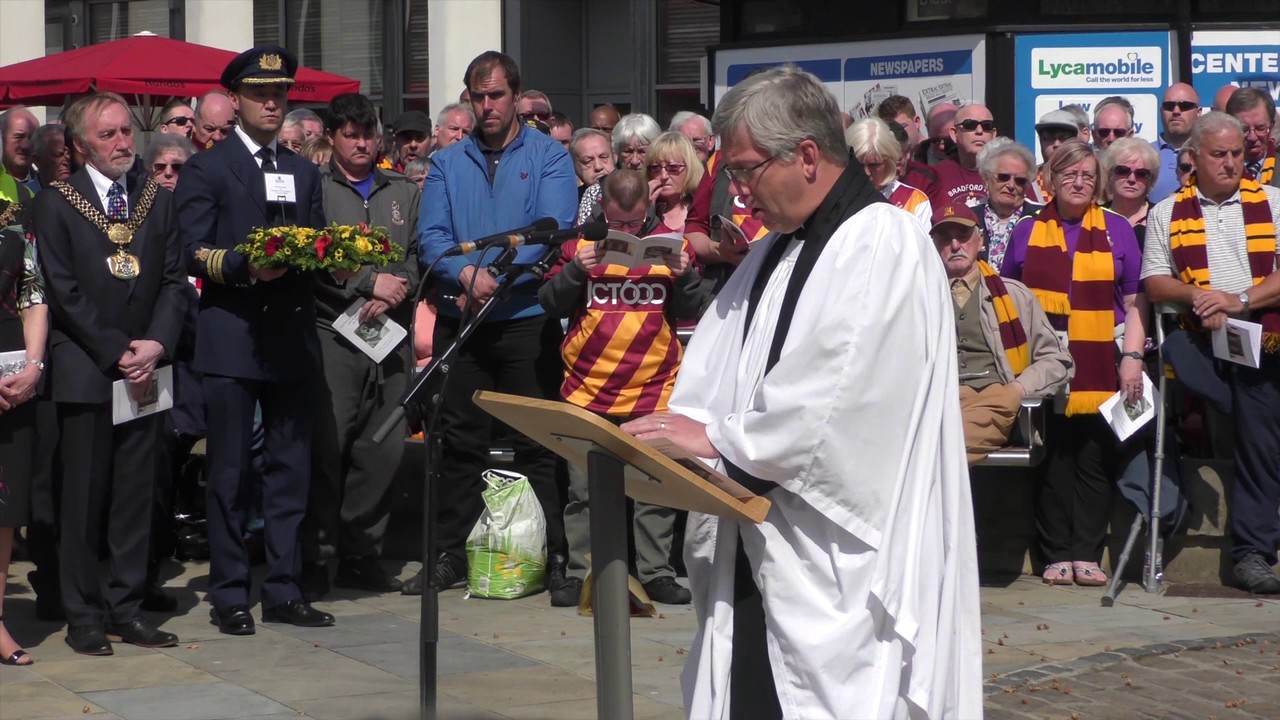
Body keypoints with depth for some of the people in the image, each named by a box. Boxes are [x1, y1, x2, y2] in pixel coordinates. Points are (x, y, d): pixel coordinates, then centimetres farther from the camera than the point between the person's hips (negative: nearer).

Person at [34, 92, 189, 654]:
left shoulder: (159, 202, 12)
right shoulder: (55, 205, -1)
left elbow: (174, 283, 8)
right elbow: (64, 292, -7)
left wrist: (155, 345, -7)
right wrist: (117, 353, -12)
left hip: (144, 371, 4)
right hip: (85, 372, -4)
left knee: (136, 497, 6)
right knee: (84, 498, 0)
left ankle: (127, 608, 12)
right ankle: (84, 615, 6)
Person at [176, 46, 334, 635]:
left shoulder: (304, 173, 19)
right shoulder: (206, 169, 3)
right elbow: (194, 253, -6)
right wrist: (246, 265, -21)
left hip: (292, 338, 5)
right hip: (231, 338, -5)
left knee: (290, 469, 6)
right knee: (229, 472, -2)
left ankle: (282, 590, 13)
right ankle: (229, 595, 4)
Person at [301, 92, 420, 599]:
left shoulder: (404, 193, 17)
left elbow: (418, 256, 9)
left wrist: (395, 292, -9)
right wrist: (370, 283, -11)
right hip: (331, 334, -4)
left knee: (383, 448, 4)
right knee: (327, 447, -6)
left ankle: (362, 553, 13)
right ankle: (316, 558, 1)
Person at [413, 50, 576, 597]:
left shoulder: (548, 157, 2)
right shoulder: (448, 163, 11)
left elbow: (554, 229, -10)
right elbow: (431, 237, 1)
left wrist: (494, 278, -17)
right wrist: (466, 273, -19)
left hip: (527, 320, -3)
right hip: (459, 321, 3)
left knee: (537, 444, -1)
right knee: (460, 443, 7)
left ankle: (552, 557, 4)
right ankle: (452, 556, 14)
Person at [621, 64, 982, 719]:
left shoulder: (884, 243, -10)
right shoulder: (776, 252, 20)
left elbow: (838, 400, -20)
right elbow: (716, 372, 16)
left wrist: (719, 438, -13)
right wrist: (677, 432, -4)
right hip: (755, 552, 8)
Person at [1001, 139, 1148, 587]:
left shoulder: (1116, 230, 10)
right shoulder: (1027, 232, 12)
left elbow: (1135, 302, 7)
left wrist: (1132, 357, -4)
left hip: (1100, 367, 0)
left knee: (1094, 457, -3)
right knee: (1052, 458, 0)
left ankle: (1087, 554, 0)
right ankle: (1056, 554, 4)